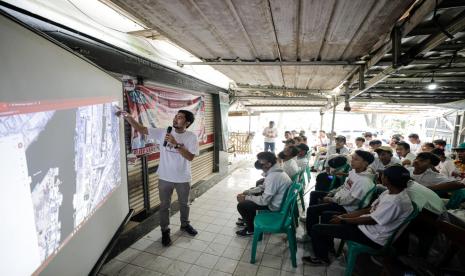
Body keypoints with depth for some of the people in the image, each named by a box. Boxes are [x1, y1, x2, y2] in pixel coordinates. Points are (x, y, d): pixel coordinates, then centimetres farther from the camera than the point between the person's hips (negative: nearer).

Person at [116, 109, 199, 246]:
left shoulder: (191, 137, -12)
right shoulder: (163, 132, -7)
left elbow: (190, 157, -21)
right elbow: (141, 129, -7)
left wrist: (176, 144, -28)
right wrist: (128, 117, -19)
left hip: (183, 178, 0)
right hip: (165, 178, 1)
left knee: (184, 204, 20)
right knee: (164, 206, 14)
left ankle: (185, 224, 45)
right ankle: (165, 231, 34)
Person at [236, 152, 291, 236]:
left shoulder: (273, 176, -30)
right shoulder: (274, 171, 1)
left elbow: (264, 200, -27)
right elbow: (263, 187, 12)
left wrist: (246, 198, -14)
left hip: (274, 205, -10)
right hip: (275, 199, 10)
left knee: (241, 205, -8)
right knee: (250, 195, 19)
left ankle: (251, 229, 15)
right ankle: (248, 219, 34)